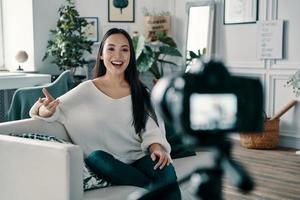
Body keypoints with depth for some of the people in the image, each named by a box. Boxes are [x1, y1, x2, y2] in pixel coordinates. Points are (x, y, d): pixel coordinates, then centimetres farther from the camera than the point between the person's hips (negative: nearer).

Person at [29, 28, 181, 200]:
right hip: (107, 164, 1)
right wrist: (48, 109, -25)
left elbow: (151, 130, 3)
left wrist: (157, 149, -19)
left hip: (138, 158, -1)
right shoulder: (87, 90, 0)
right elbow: (40, 110, 0)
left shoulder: (140, 93, 8)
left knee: (166, 171, -33)